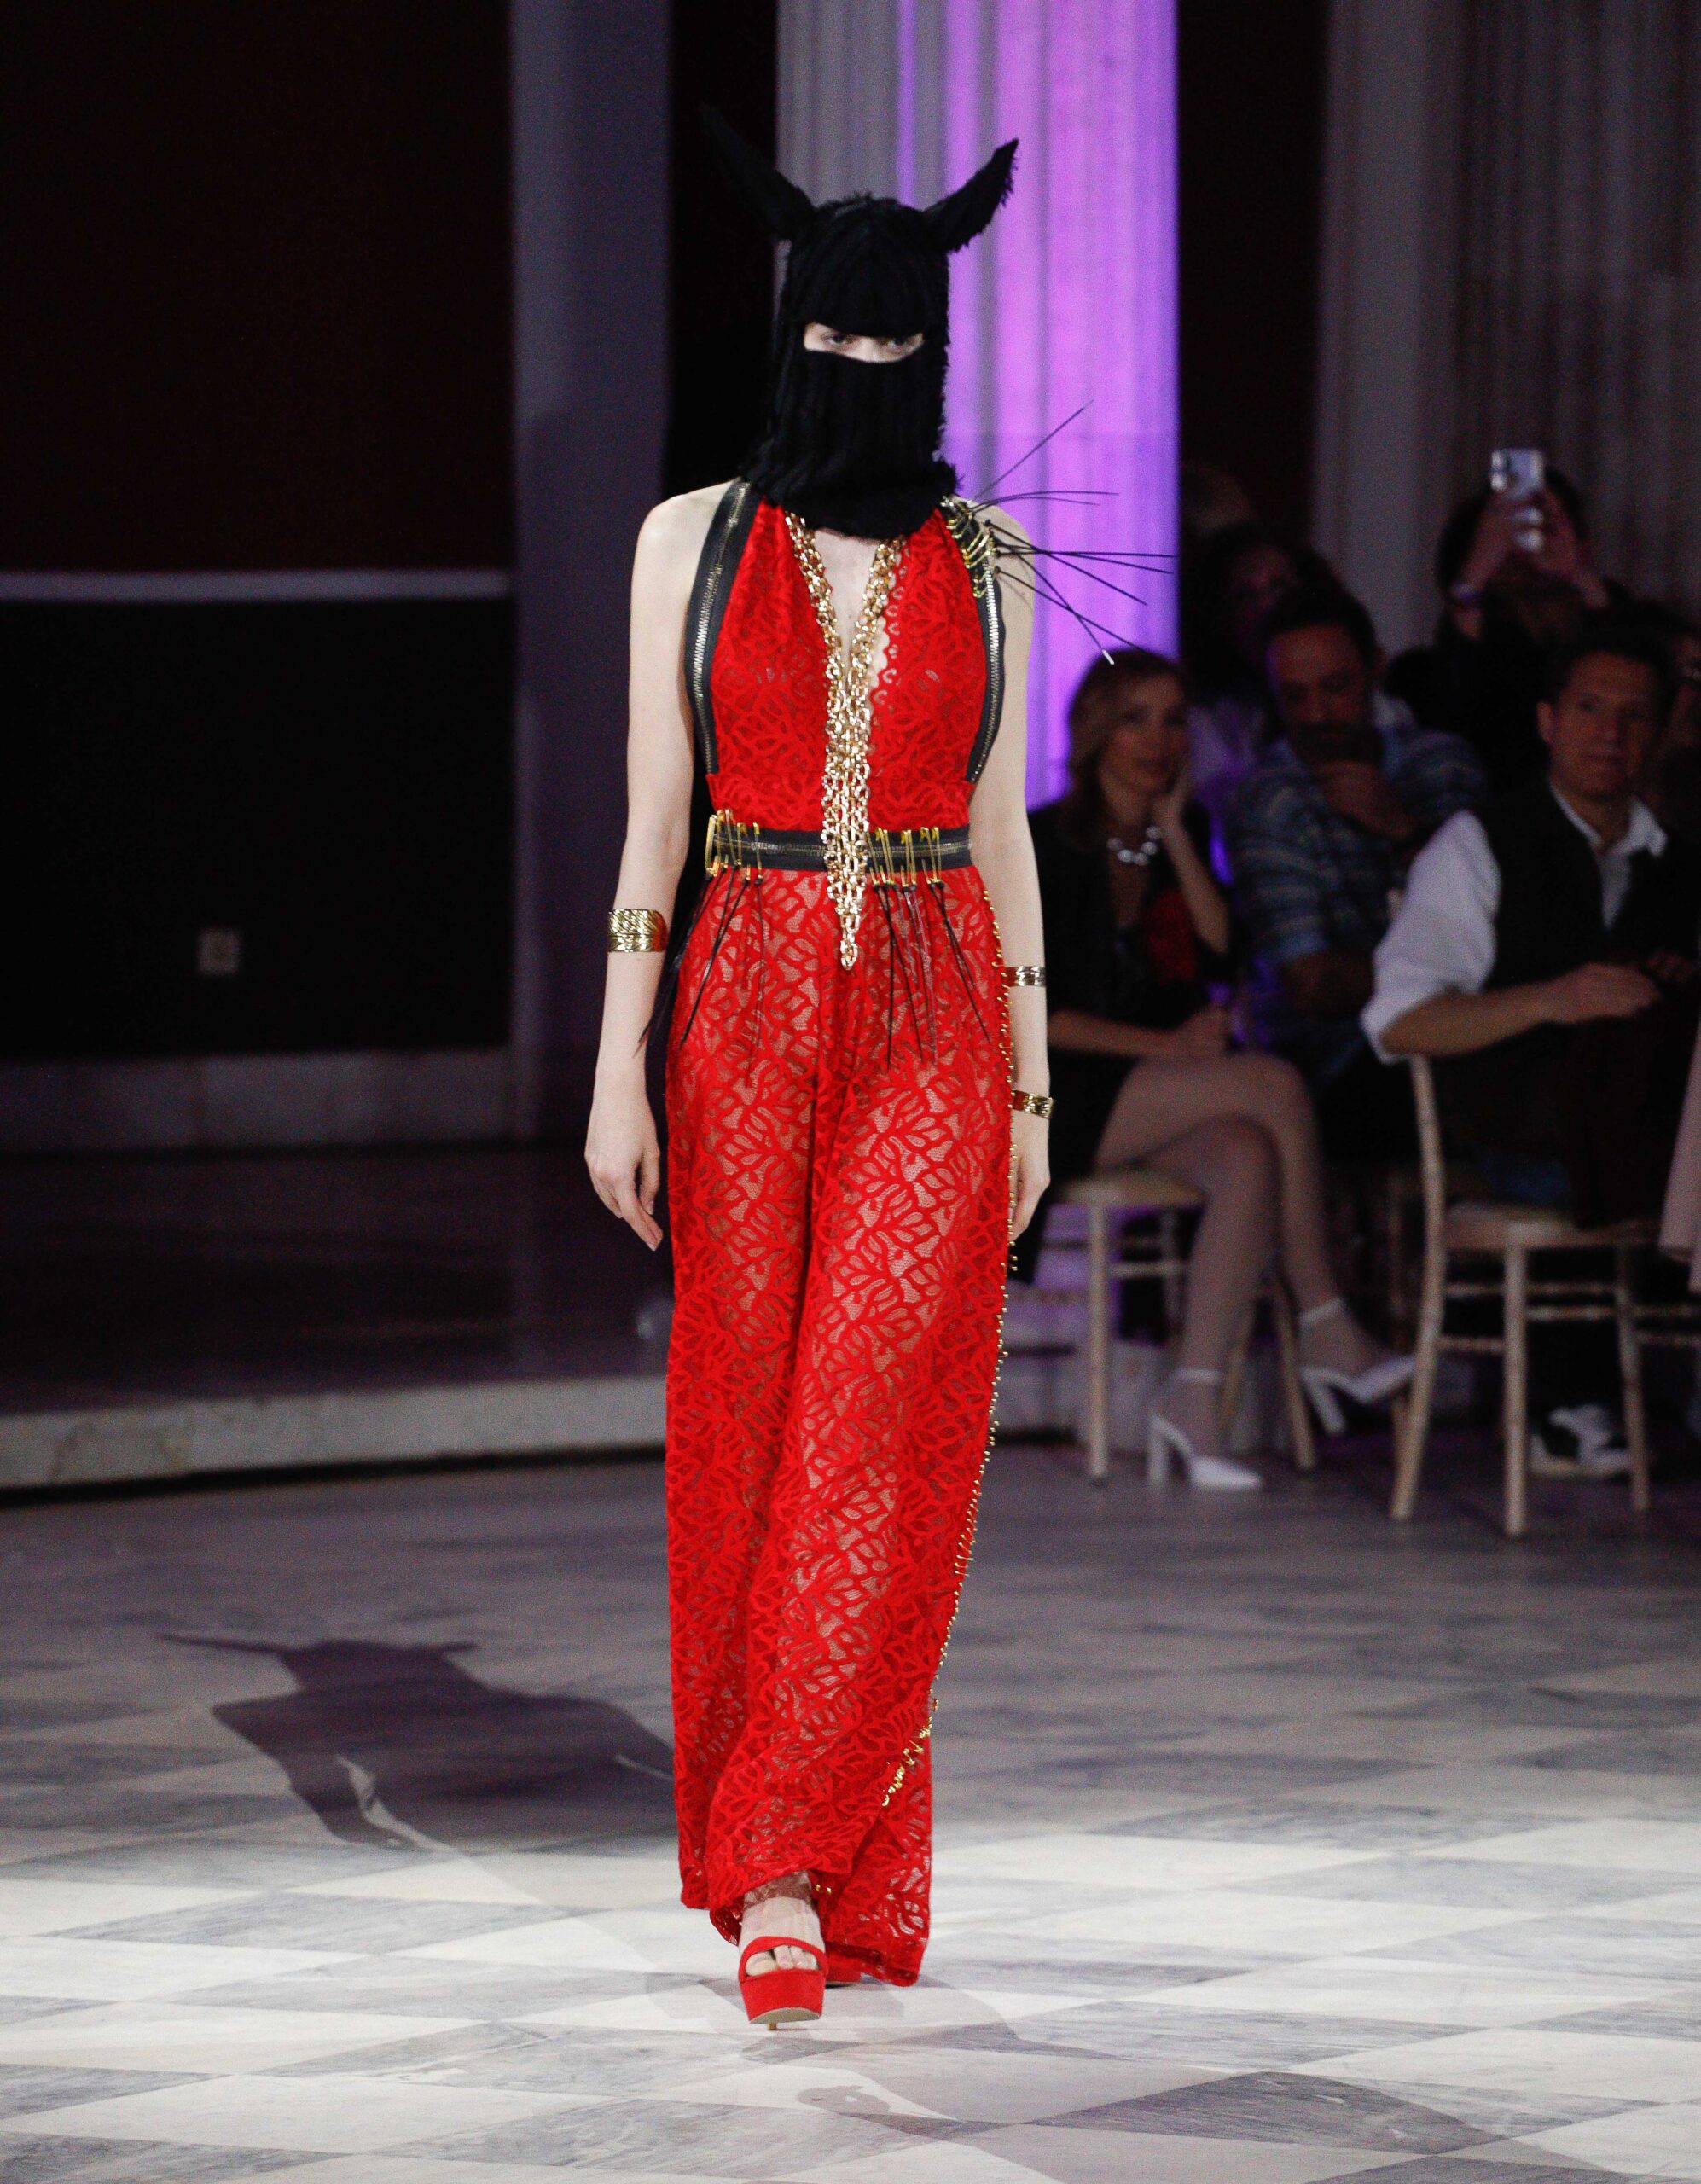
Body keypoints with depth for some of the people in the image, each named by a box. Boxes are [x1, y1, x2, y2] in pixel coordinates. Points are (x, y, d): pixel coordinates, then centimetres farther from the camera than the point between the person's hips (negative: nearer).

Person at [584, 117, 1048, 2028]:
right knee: (745, 1432, 2)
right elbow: (652, 813, 2)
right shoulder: (693, 542, 4)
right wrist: (617, 1069, -4)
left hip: (934, 1024, 0)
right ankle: (823, 1869, 13)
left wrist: (1030, 1083, 7)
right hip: (751, 1007, 0)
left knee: (879, 1437, -11)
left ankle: (779, 1868, -10)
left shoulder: (983, 569, 7)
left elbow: (1002, 831, 10)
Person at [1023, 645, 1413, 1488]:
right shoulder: (1043, 843, -3)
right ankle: (1326, 1330, -19)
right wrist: (1168, 1047, -13)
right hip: (1063, 1102, -5)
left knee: (1249, 1158, -31)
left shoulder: (1185, 831, 14)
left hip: (1163, 1101, 5)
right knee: (1273, 1086, -27)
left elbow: (1225, 957, 0)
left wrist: (1176, 837, -5)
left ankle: (1195, 1395, -36)